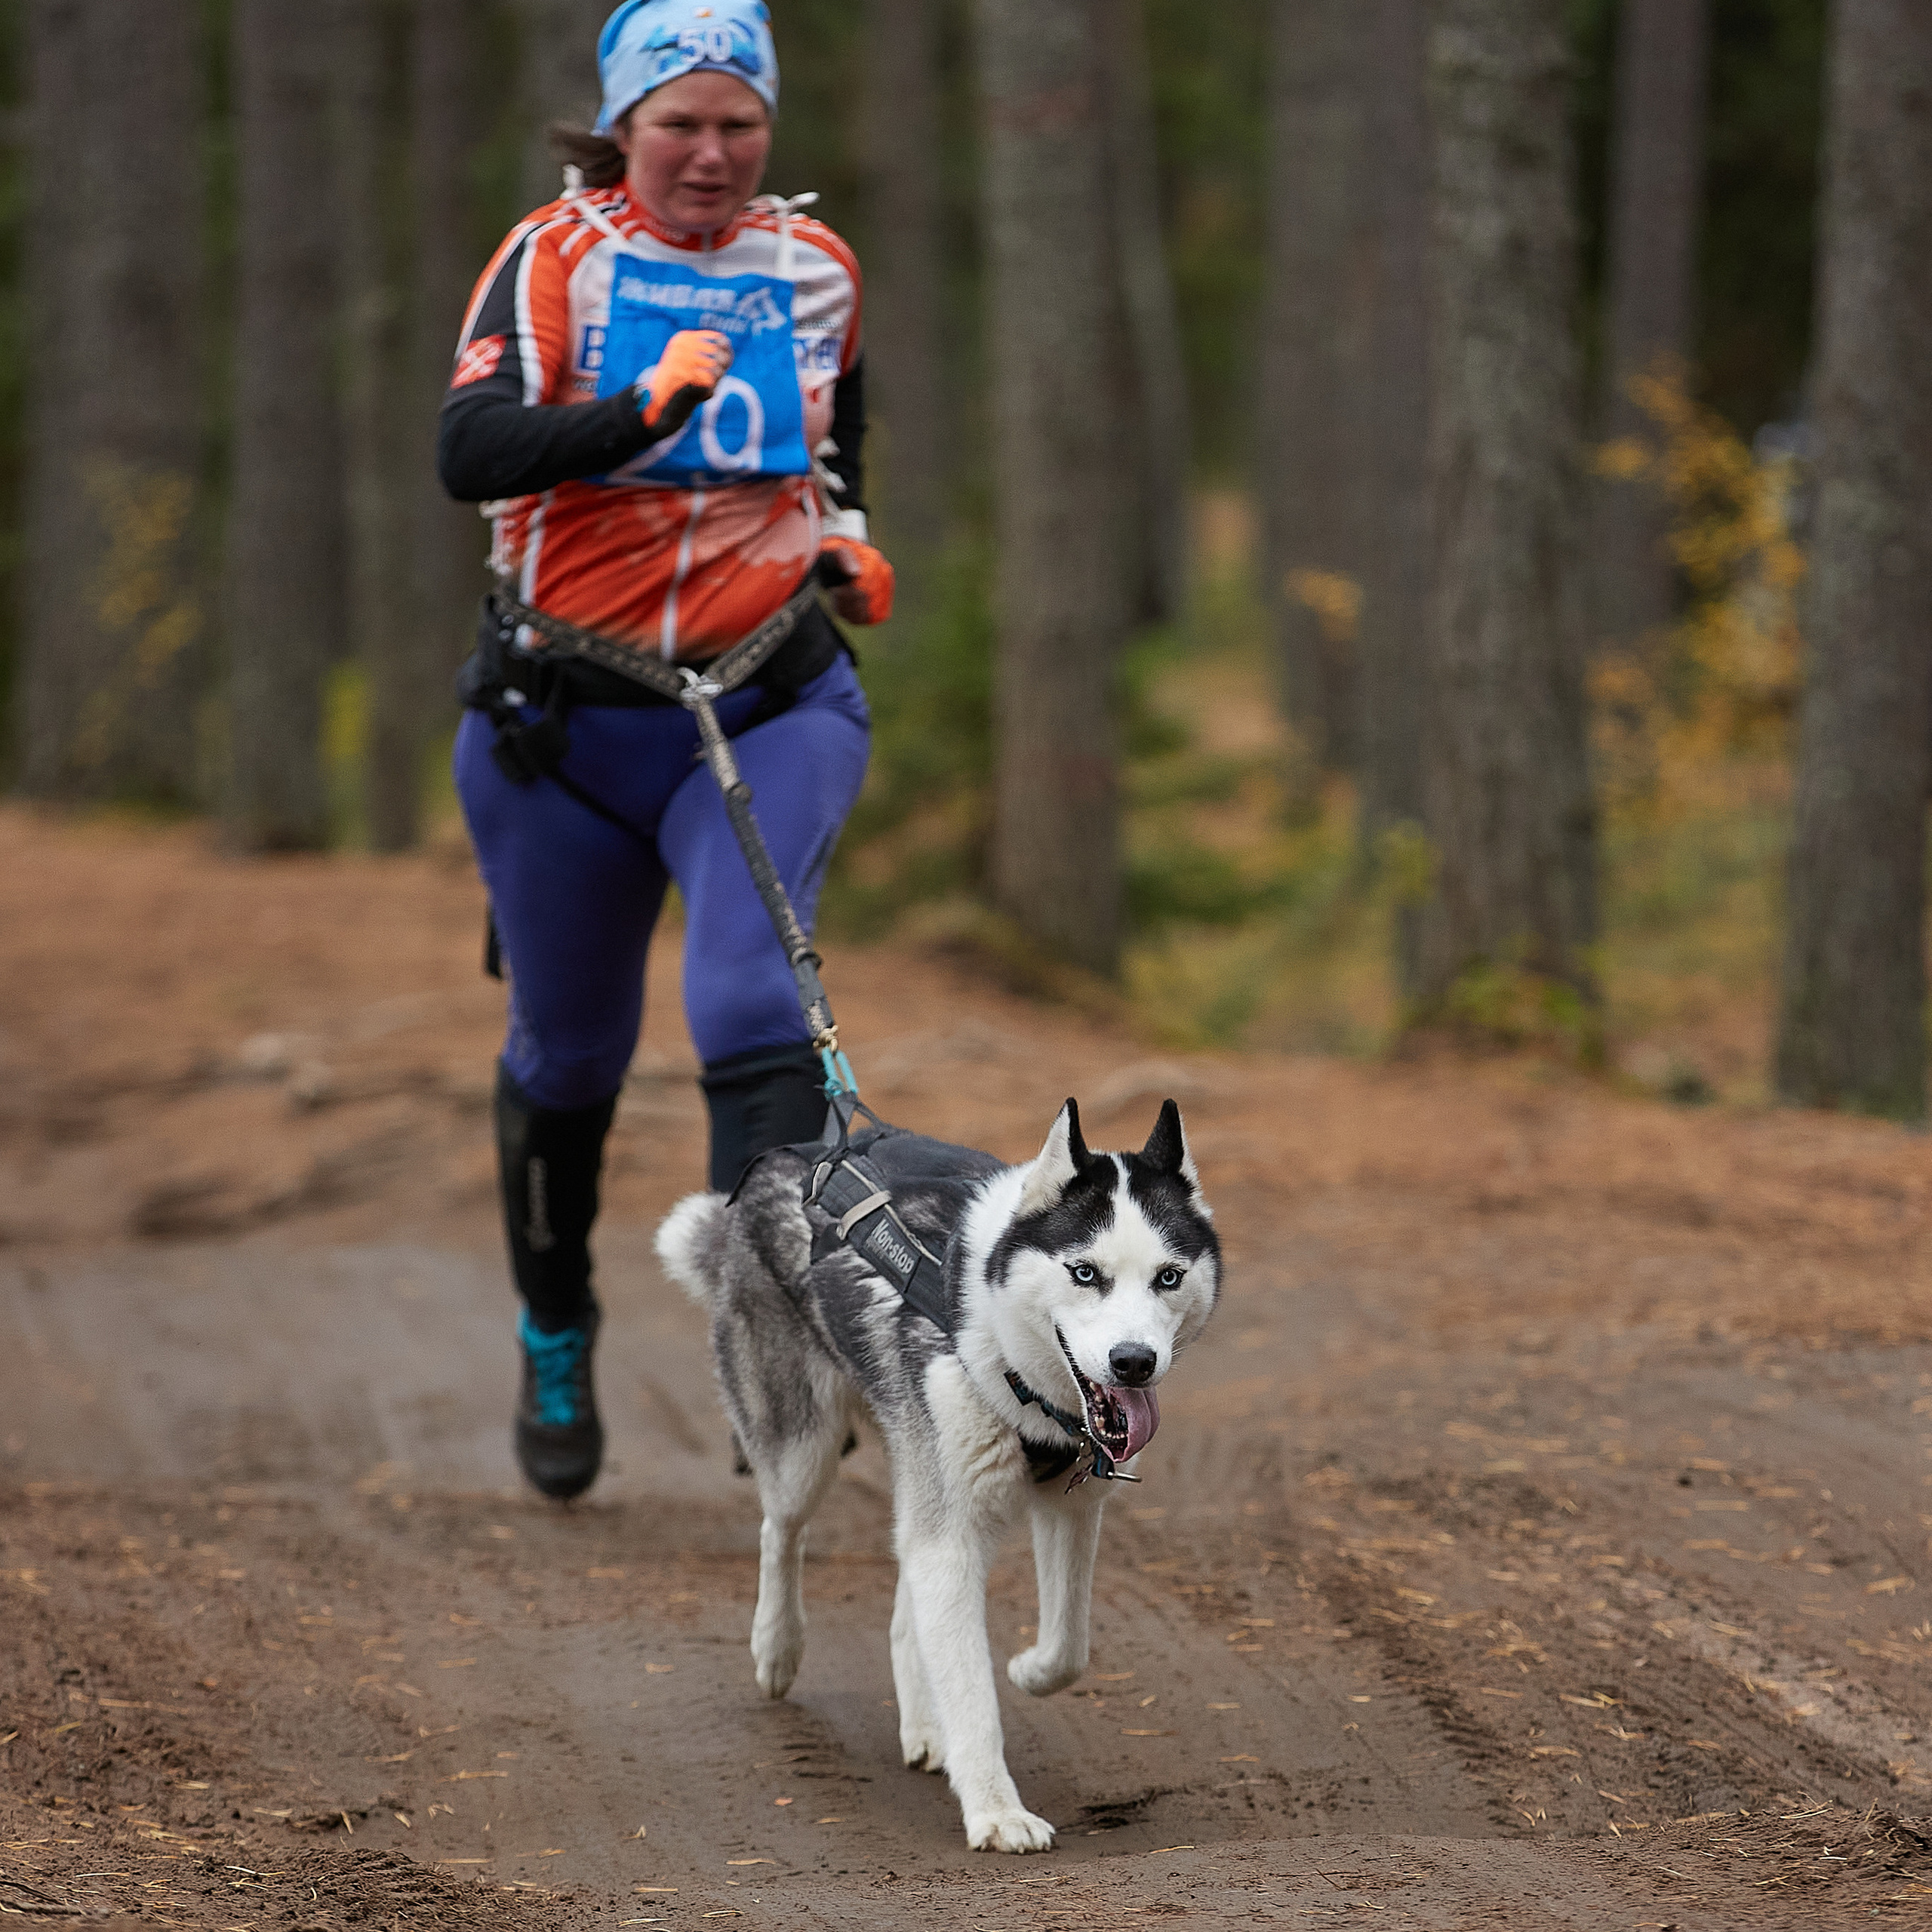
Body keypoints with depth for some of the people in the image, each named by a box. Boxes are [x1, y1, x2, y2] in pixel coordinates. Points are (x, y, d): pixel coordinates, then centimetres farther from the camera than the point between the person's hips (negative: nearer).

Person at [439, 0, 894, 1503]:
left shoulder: (815, 271, 5)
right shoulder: (554, 260, -7)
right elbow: (471, 451, -23)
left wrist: (846, 540, 3)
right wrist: (644, 409, -36)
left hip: (772, 701, 1)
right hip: (563, 714, -1)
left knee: (751, 1004, -22)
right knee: (569, 1052, 12)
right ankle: (556, 1347, 35)